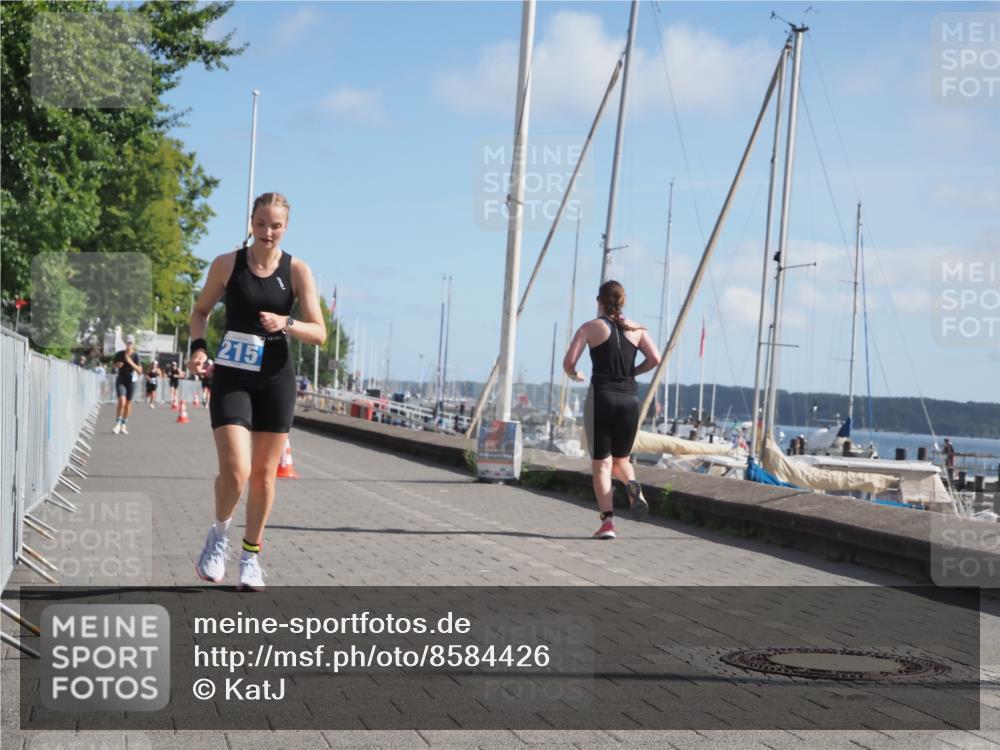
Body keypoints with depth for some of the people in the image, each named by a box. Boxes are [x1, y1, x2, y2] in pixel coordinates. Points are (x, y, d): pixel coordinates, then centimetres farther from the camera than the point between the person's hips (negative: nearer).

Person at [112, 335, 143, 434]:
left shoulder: (135, 355, -5)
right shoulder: (119, 354, -1)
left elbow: (139, 370, -11)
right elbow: (115, 365, 14)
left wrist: (130, 362, -22)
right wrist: (117, 365, -9)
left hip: (131, 381, 0)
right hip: (121, 381, 0)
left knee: (128, 403, 7)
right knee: (122, 401, -18)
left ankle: (124, 425, 21)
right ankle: (118, 424, -11)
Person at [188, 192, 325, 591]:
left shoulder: (297, 271, -2)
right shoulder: (227, 264, -2)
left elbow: (319, 334, -4)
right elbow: (201, 311, 11)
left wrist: (286, 323, -23)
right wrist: (198, 347, -7)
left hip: (276, 379, 1)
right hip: (232, 377, -1)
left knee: (264, 475, 8)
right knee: (235, 471, -16)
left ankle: (251, 555, 25)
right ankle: (219, 535, 13)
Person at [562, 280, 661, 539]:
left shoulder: (590, 328, 3)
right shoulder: (635, 329, 11)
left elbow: (568, 363, -4)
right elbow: (655, 359, 0)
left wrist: (575, 375, 17)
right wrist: (631, 372, 15)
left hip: (601, 397, -3)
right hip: (629, 399, 3)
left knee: (601, 463, 3)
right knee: (621, 459, 19)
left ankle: (607, 521, -9)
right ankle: (633, 486, -14)